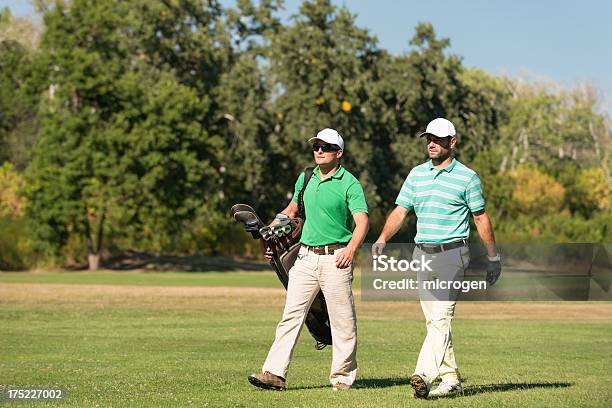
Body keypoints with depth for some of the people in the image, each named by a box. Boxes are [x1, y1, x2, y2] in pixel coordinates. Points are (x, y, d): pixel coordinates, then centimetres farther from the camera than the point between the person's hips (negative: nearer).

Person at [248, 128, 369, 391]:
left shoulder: (349, 183, -6)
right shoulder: (305, 179, 13)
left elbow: (362, 221, -15)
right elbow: (292, 210, 27)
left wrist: (350, 250, -31)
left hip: (335, 258, -5)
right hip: (306, 257, 5)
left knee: (342, 320, 0)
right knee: (291, 313, -1)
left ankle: (343, 377, 10)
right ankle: (275, 373, -5)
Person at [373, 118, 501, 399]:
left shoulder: (467, 177, -1)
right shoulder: (417, 174, 11)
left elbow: (481, 218, 4)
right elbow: (400, 211, 8)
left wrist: (493, 257, 6)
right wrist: (382, 239, -9)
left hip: (452, 253, -6)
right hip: (422, 254, 6)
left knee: (442, 317, -16)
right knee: (433, 321, 7)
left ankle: (424, 375, -28)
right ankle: (451, 380, 14)